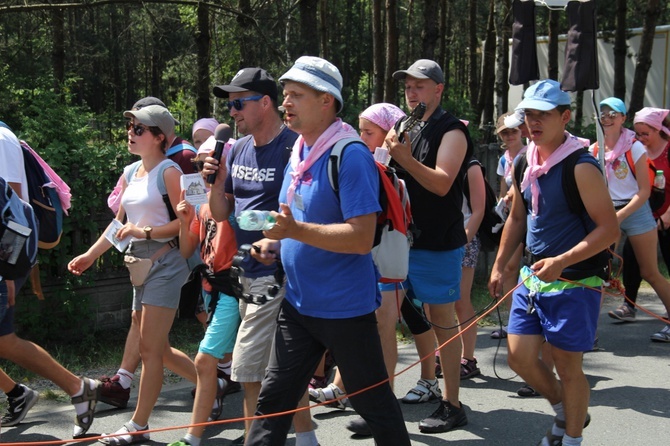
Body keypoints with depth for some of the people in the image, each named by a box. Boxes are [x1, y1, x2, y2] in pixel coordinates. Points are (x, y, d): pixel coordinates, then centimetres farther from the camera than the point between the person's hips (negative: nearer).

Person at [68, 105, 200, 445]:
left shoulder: (168, 171, -9)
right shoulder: (130, 173, 13)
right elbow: (118, 223, 18)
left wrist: (145, 232, -20)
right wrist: (90, 255, 12)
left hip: (163, 262, -9)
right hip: (139, 264, 9)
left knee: (150, 350, -4)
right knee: (157, 350, 13)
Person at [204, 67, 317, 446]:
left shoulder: (294, 149, -12)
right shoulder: (238, 150, 11)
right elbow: (221, 215, 13)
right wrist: (216, 182, -4)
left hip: (276, 276, -7)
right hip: (244, 273, 7)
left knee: (250, 371, -6)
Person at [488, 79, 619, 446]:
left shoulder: (581, 166, -17)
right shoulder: (524, 164, 6)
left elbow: (609, 229, -20)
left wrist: (561, 262, -26)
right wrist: (499, 266, 16)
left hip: (573, 282, -7)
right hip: (532, 277, 7)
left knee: (567, 366, 3)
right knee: (520, 357, 9)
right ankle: (564, 412, 34)